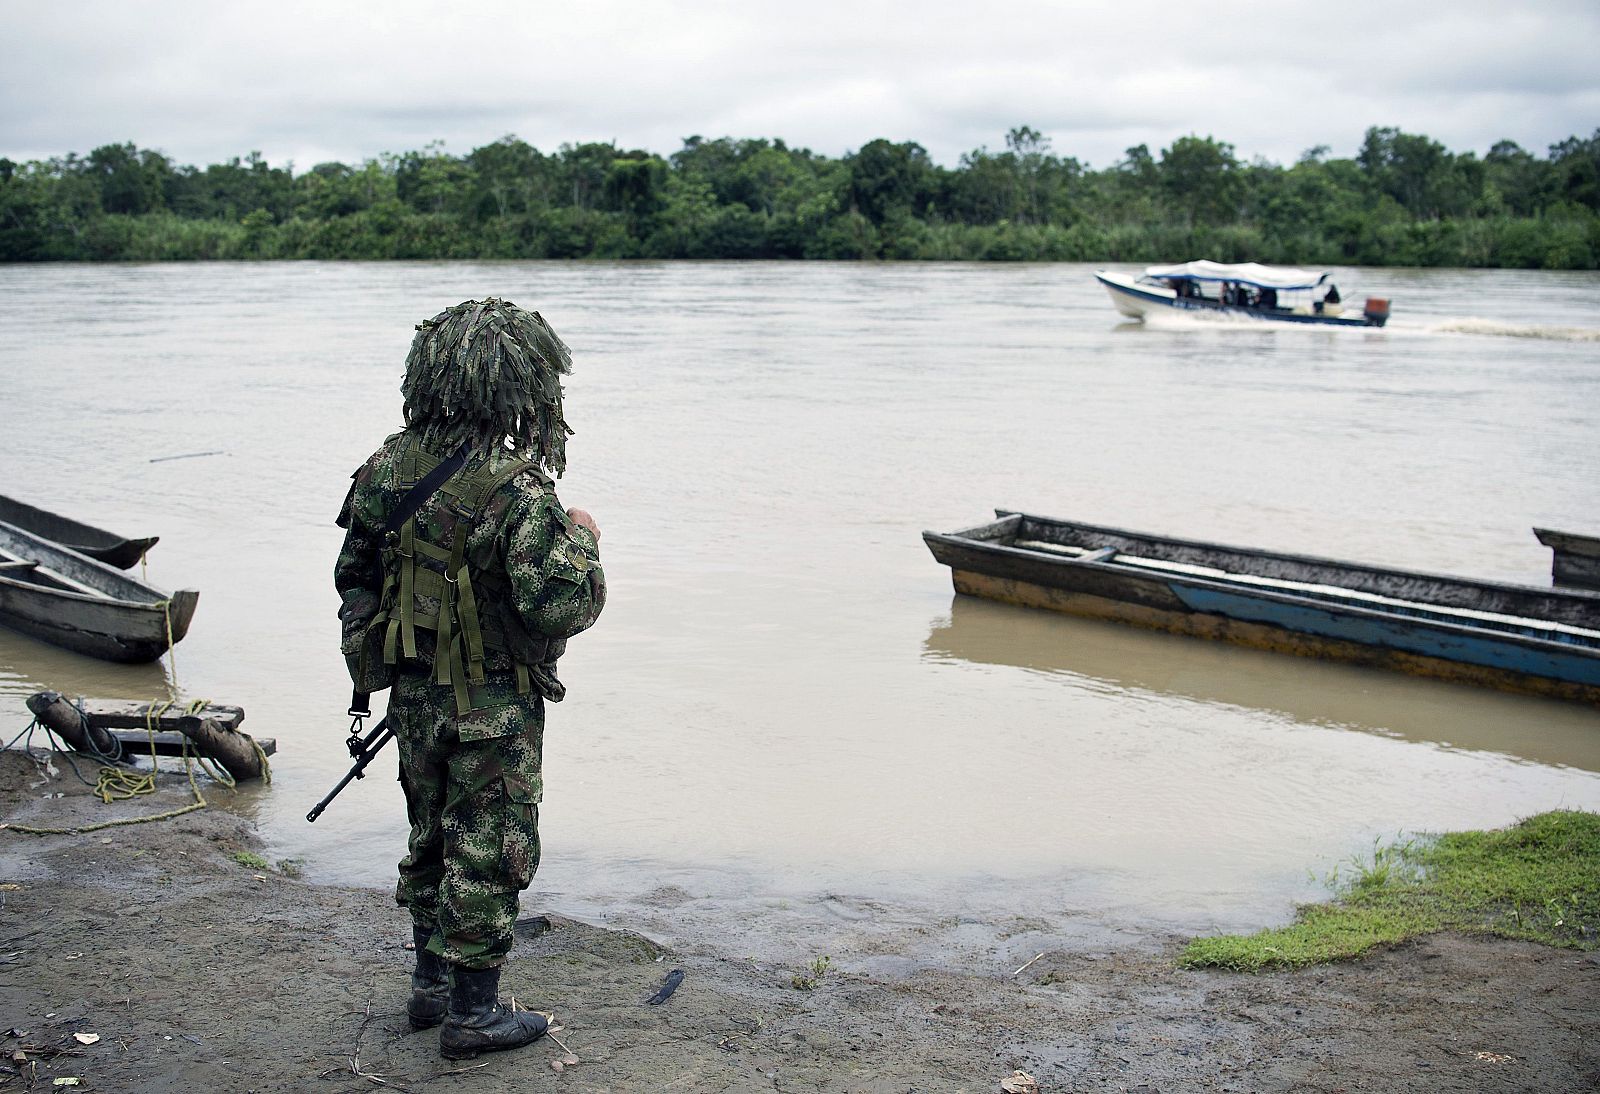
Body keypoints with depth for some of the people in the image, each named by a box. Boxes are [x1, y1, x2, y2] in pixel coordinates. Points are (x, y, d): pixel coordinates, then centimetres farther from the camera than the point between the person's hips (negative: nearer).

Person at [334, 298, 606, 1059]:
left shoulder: (389, 467, -1)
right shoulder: (516, 490, -24)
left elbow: (354, 575, 9)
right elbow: (561, 606, -26)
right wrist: (580, 540, -8)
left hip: (414, 691, 7)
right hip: (491, 705, -7)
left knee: (433, 837, 22)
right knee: (488, 853, 6)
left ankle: (431, 984, 35)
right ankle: (472, 1015, 15)